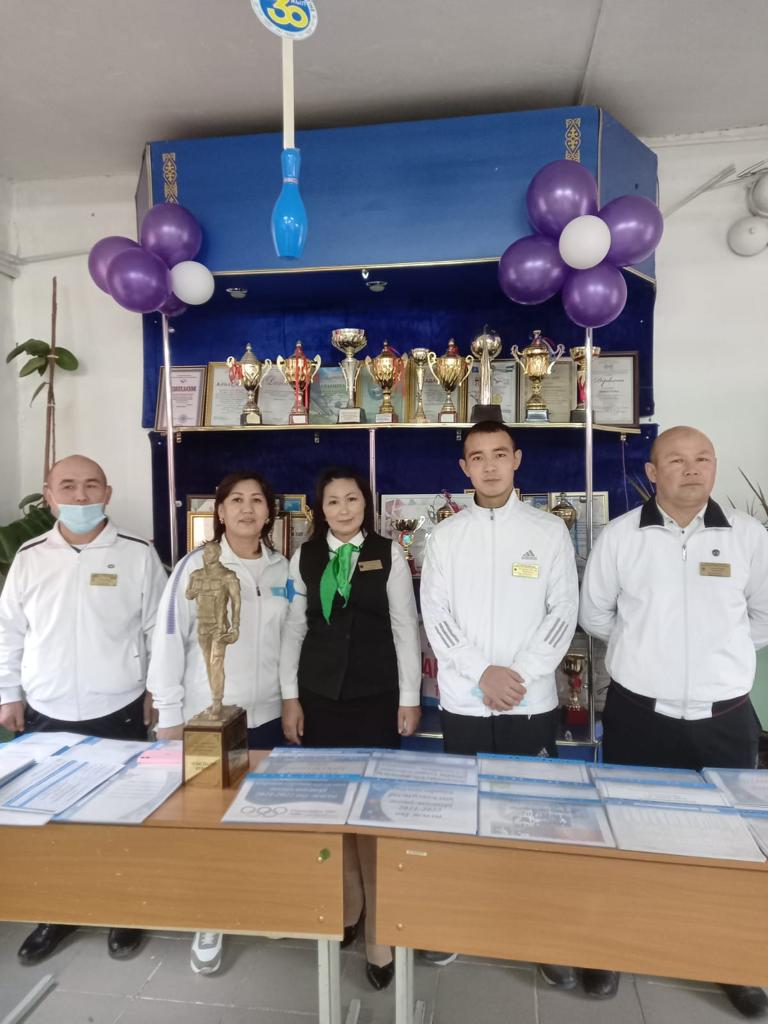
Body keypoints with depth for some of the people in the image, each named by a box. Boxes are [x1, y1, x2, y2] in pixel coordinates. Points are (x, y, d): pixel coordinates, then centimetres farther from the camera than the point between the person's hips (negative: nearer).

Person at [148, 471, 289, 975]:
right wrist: (169, 714, -6)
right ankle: (210, 921, 29)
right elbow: (170, 639, -8)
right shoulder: (196, 566, -10)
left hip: (268, 715, 3)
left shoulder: (282, 569, 1)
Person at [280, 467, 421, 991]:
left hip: (375, 695, -2)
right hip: (320, 694, 3)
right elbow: (294, 629, 6)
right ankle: (348, 905, 34)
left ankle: (378, 928, 20)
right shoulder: (304, 557, 3)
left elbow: (405, 627, -2)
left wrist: (410, 698, -4)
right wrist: (291, 695, 3)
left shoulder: (389, 555, -3)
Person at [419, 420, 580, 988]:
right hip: (463, 702, 1)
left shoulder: (550, 530, 0)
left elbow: (563, 612, -3)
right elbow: (435, 616, -2)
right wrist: (483, 674, -12)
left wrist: (520, 675, -12)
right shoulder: (446, 535, 2)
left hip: (533, 701, -1)